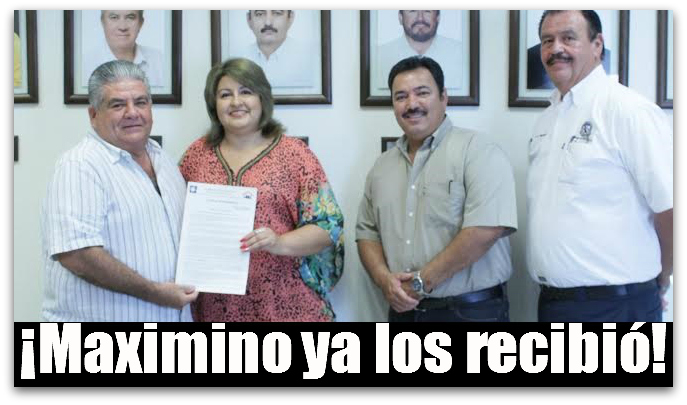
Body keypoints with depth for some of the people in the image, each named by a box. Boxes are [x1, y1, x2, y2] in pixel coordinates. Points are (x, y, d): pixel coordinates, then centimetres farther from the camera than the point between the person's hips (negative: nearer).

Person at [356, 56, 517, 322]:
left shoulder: (478, 152, -10)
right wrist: (384, 279, -7)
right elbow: (367, 232, 12)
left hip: (472, 310, -5)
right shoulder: (382, 167, 10)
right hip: (403, 310, 5)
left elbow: (485, 230, -20)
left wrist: (421, 282, -17)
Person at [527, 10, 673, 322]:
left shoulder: (628, 110, -14)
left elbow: (671, 208, -15)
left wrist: (659, 279, -3)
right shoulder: (547, 120, 11)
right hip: (552, 300, 7)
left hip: (613, 305, -7)